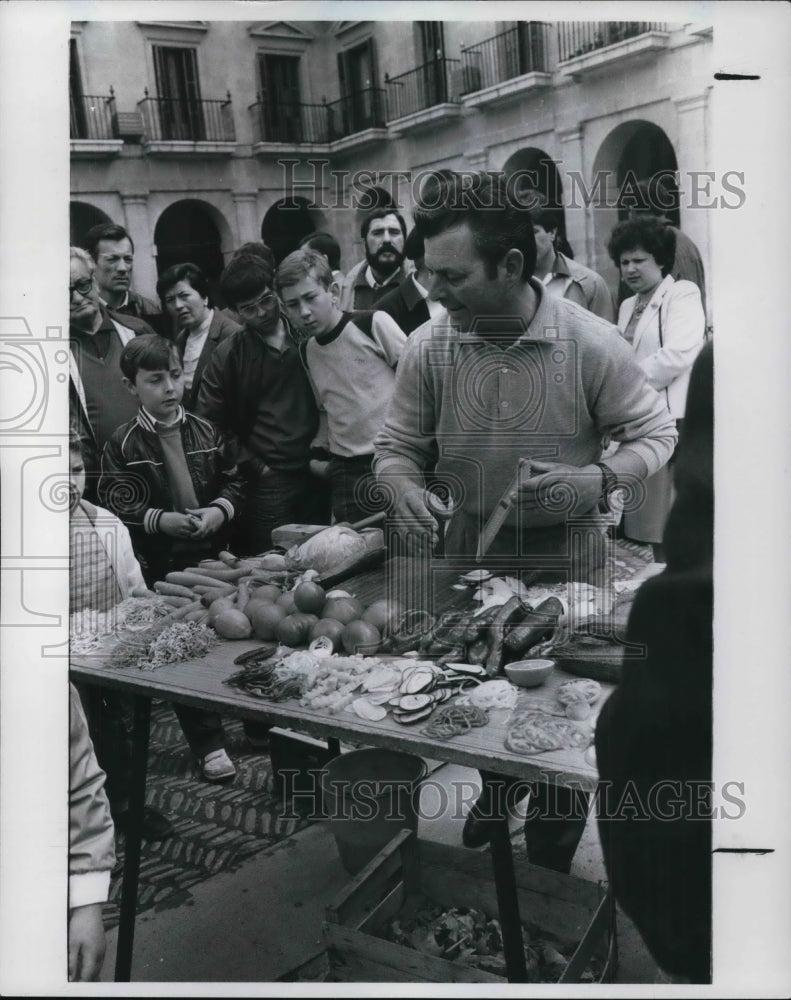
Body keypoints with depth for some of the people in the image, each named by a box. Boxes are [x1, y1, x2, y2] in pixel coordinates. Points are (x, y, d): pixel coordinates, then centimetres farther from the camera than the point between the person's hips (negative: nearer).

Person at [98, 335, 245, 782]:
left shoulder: (204, 431, 1)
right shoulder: (123, 445, -8)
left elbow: (233, 481, 6)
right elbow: (115, 508, -10)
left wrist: (220, 509, -13)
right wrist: (160, 520, -24)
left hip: (214, 555, 2)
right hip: (161, 566, -2)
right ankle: (210, 743, 18)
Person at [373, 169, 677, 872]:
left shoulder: (592, 343, -17)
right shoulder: (428, 348, -10)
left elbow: (656, 434, -6)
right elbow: (397, 446, 1)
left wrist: (600, 480, -26)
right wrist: (405, 489, -22)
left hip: (566, 569, -2)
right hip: (470, 564, 2)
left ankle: (550, 874, 40)